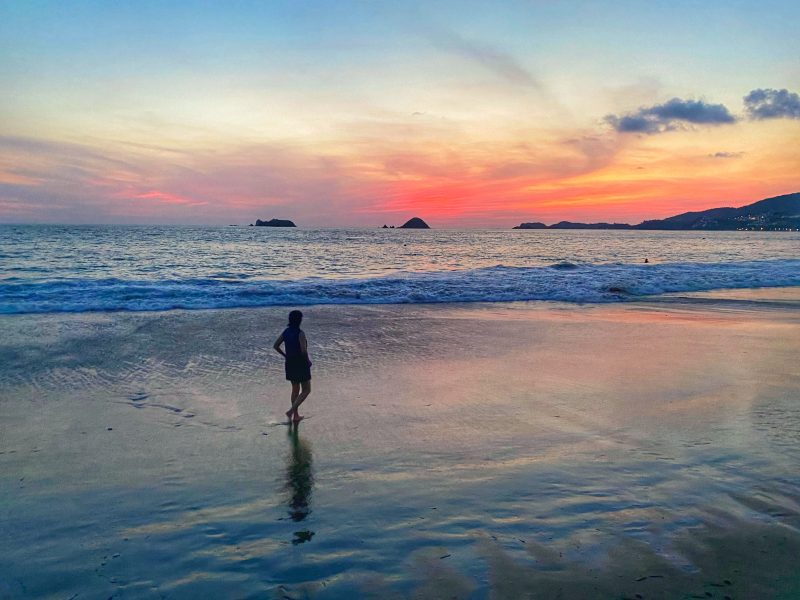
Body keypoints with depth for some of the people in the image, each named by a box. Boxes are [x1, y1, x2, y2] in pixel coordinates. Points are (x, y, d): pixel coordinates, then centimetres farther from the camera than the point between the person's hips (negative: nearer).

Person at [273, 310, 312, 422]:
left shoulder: (286, 332, 1)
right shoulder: (300, 333, -20)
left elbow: (275, 346, 6)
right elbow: (304, 350, -28)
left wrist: (286, 356, 13)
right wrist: (308, 361, -10)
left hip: (290, 364, 7)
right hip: (301, 364, -7)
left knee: (295, 389, 20)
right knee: (306, 390, 7)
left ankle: (296, 415, 25)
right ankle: (291, 411, -7)